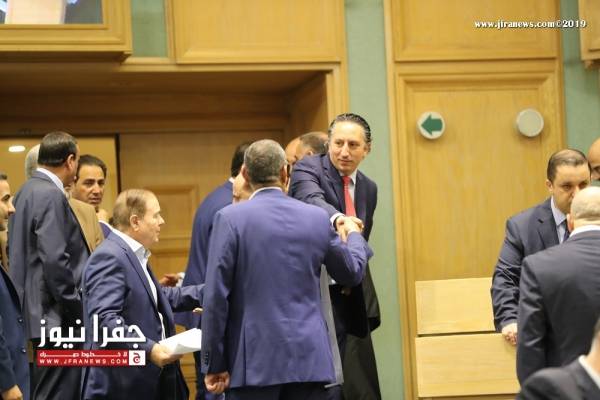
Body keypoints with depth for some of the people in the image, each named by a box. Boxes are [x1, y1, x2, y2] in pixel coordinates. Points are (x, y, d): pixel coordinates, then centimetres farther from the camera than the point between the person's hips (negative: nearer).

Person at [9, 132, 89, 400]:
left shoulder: (27, 191, 14)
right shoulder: (51, 196, -15)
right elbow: (55, 260, -21)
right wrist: (76, 310, -13)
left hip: (37, 313, 10)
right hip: (56, 318, -10)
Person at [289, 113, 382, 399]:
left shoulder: (368, 188, 14)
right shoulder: (307, 169, -5)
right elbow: (312, 201, -29)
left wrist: (355, 275, 10)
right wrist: (338, 218, -48)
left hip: (349, 299, 6)